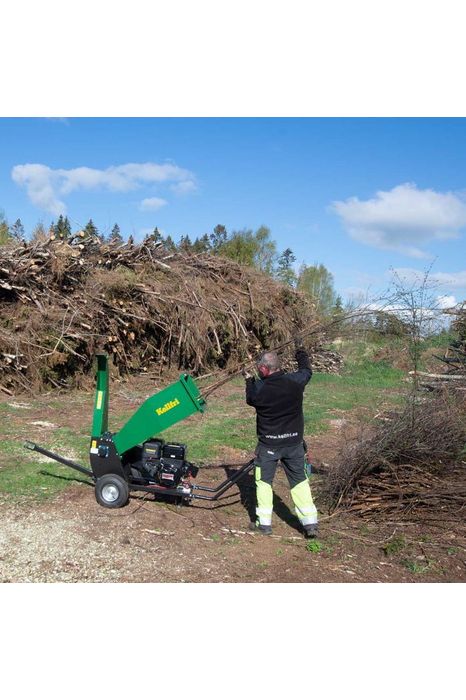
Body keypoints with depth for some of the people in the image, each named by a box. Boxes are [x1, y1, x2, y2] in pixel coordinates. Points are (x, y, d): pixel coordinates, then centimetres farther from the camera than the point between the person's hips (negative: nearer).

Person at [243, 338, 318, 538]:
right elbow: (307, 370, 10)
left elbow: (250, 399, 7)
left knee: (264, 480, 13)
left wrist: (249, 380, 23)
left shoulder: (258, 388, -17)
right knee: (299, 480, 12)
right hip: (294, 442, 2)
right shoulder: (295, 381, -13)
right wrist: (300, 351, 26)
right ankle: (310, 523, 12)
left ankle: (264, 523, 19)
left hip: (268, 444, -2)